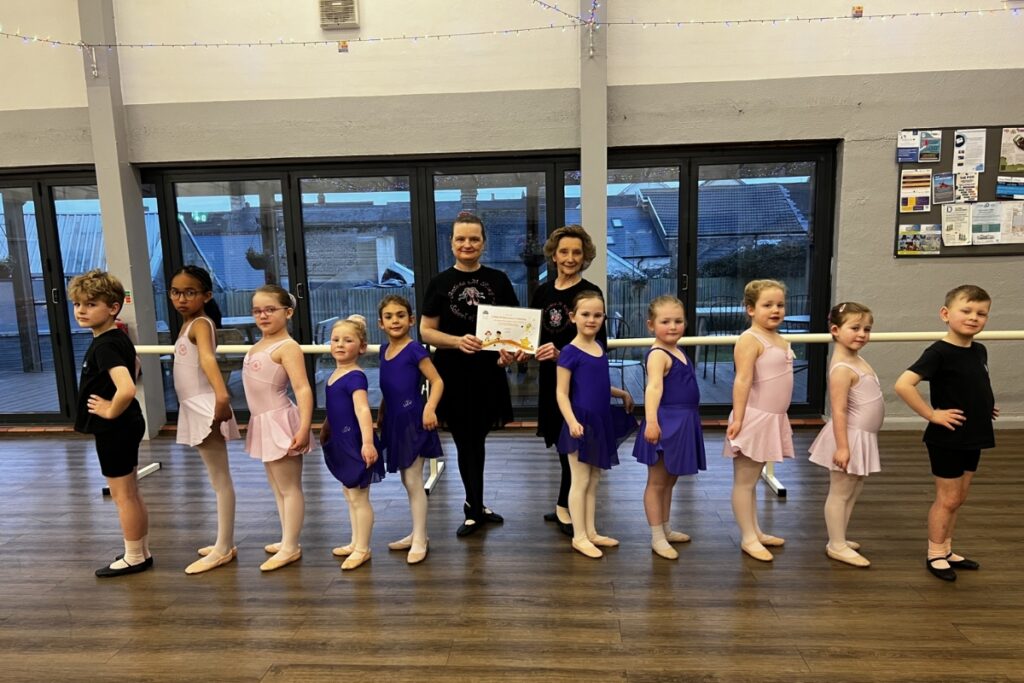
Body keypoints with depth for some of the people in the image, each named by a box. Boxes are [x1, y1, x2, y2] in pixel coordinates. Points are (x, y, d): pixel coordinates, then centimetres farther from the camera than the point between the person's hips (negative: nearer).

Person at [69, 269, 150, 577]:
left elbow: (126, 389, -38)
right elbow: (134, 367, 27)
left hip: (114, 429, -10)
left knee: (122, 494, 4)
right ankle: (142, 552, 29)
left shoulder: (104, 346, -22)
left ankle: (134, 558, 17)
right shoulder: (117, 338, 6)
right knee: (131, 493, 17)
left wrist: (111, 411, -20)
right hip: (126, 427, 10)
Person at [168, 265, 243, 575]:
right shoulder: (188, 324, 13)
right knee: (217, 479, 15)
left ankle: (223, 549, 4)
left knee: (220, 480, -3)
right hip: (194, 409, 10)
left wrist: (221, 394, -49)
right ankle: (224, 544, 26)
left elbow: (208, 358, -34)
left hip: (206, 409, -10)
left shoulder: (201, 323, -15)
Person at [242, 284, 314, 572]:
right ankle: (287, 541, 32)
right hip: (263, 423, 10)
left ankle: (291, 547, 13)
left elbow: (303, 389, -25)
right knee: (277, 486, 19)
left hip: (280, 422, -10)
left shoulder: (287, 347, -18)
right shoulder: (259, 345, 10)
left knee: (289, 487, 2)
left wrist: (304, 427, -33)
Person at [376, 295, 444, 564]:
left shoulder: (414, 350, -13)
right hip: (395, 421, 8)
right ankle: (417, 533, 29)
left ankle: (420, 540, 10)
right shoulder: (384, 350, 9)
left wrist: (430, 408, -28)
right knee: (406, 481, 16)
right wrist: (381, 413, 20)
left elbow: (437, 381, -15)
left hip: (412, 420, -8)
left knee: (413, 481, -2)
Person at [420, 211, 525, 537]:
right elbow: (426, 331, -2)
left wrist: (512, 350, -15)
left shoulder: (498, 280, 4)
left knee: (476, 440, 14)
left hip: (489, 373, 2)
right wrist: (458, 341, -19)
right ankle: (476, 509, 22)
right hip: (453, 375, -1)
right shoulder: (440, 283, 0)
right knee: (467, 443, 5)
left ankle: (473, 506, 33)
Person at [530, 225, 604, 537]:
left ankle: (565, 507, 19)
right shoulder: (542, 292, 7)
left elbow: (598, 344, -14)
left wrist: (562, 354, -27)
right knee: (562, 444, 14)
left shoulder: (590, 293, -9)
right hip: (550, 380, 5)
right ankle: (569, 508, 28)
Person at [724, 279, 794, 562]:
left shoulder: (779, 339, 11)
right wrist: (737, 419, -25)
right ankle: (748, 538, 11)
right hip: (754, 419, -9)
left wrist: (778, 416, 20)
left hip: (773, 419, 9)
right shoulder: (750, 340, -15)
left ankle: (755, 531, 28)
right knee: (744, 481, 3)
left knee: (752, 479, 18)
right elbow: (742, 381, -21)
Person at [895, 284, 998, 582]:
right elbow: (903, 384, -29)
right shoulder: (939, 353, -20)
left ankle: (946, 550, 31)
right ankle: (935, 555, 18)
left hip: (973, 438, 8)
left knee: (958, 498, 17)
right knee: (947, 499, 3)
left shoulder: (980, 351, 5)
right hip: (946, 439, -7)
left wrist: (986, 407, 7)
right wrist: (932, 414, -23)